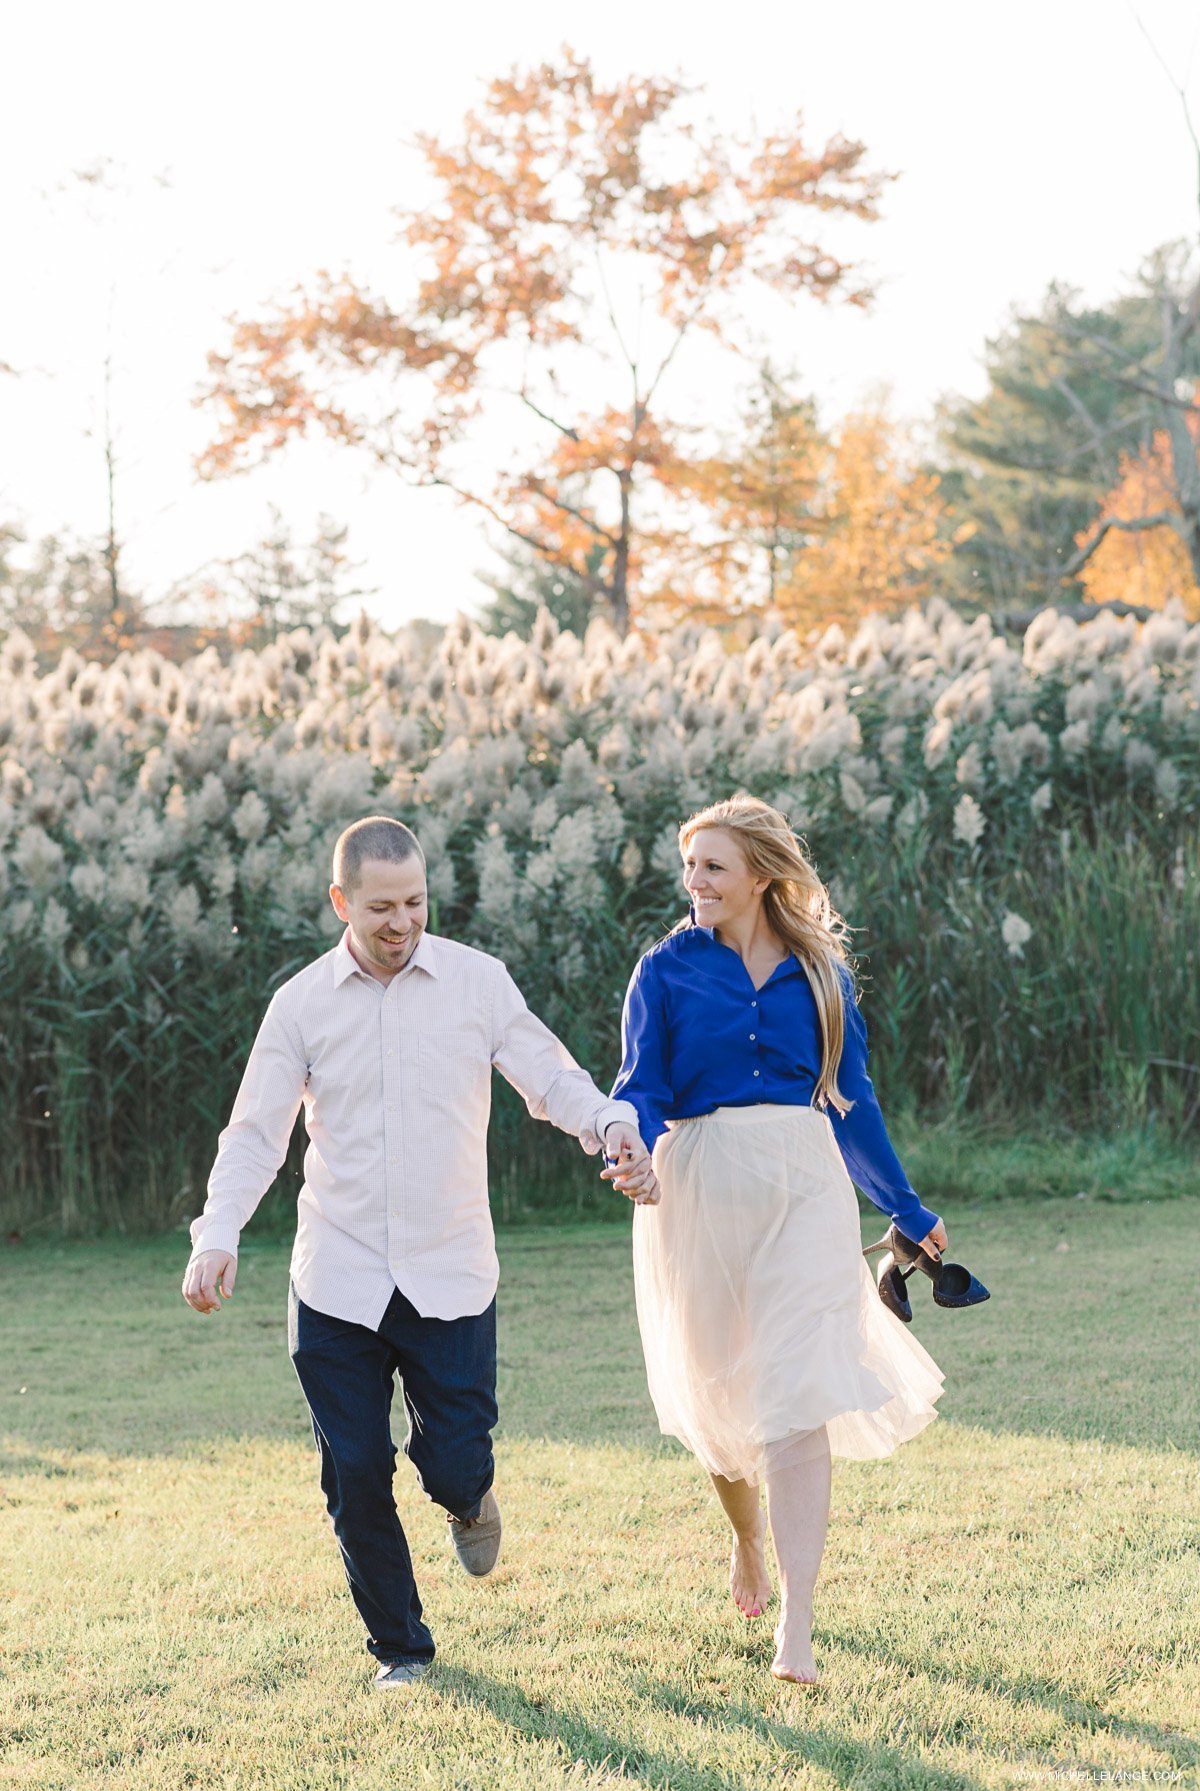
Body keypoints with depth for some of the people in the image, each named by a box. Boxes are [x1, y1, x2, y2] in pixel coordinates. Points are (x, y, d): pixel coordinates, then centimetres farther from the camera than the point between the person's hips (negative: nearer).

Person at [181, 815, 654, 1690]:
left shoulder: (477, 980, 1)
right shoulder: (302, 1003, 2)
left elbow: (548, 1077, 1)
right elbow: (256, 1132, 1)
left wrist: (610, 1123, -21)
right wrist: (218, 1236, -13)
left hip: (451, 1279, -1)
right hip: (338, 1285, 1)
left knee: (456, 1466, -4)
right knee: (356, 1477, 1)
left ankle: (467, 1498, 34)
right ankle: (400, 1647, 21)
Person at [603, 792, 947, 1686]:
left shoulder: (820, 974, 8)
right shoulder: (669, 969, 4)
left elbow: (853, 1102, 16)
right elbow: (640, 1086, -3)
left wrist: (908, 1211, 21)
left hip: (805, 1185, 0)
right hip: (702, 1185, 0)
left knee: (798, 1400, -12)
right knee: (720, 1392, 11)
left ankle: (796, 1628, -14)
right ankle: (748, 1535, 44)